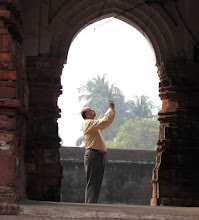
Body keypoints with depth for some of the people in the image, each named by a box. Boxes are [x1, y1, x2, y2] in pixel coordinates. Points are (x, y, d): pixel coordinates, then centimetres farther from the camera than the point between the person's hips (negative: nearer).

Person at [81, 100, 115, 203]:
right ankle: (90, 205, -14)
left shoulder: (95, 124, 23)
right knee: (92, 182, -12)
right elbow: (104, 121, -19)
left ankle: (92, 204, 10)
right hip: (93, 154, -9)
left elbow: (108, 121, 30)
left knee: (97, 182, 8)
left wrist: (112, 109, 18)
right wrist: (111, 109, -9)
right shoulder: (88, 123, -7)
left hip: (100, 155, 9)